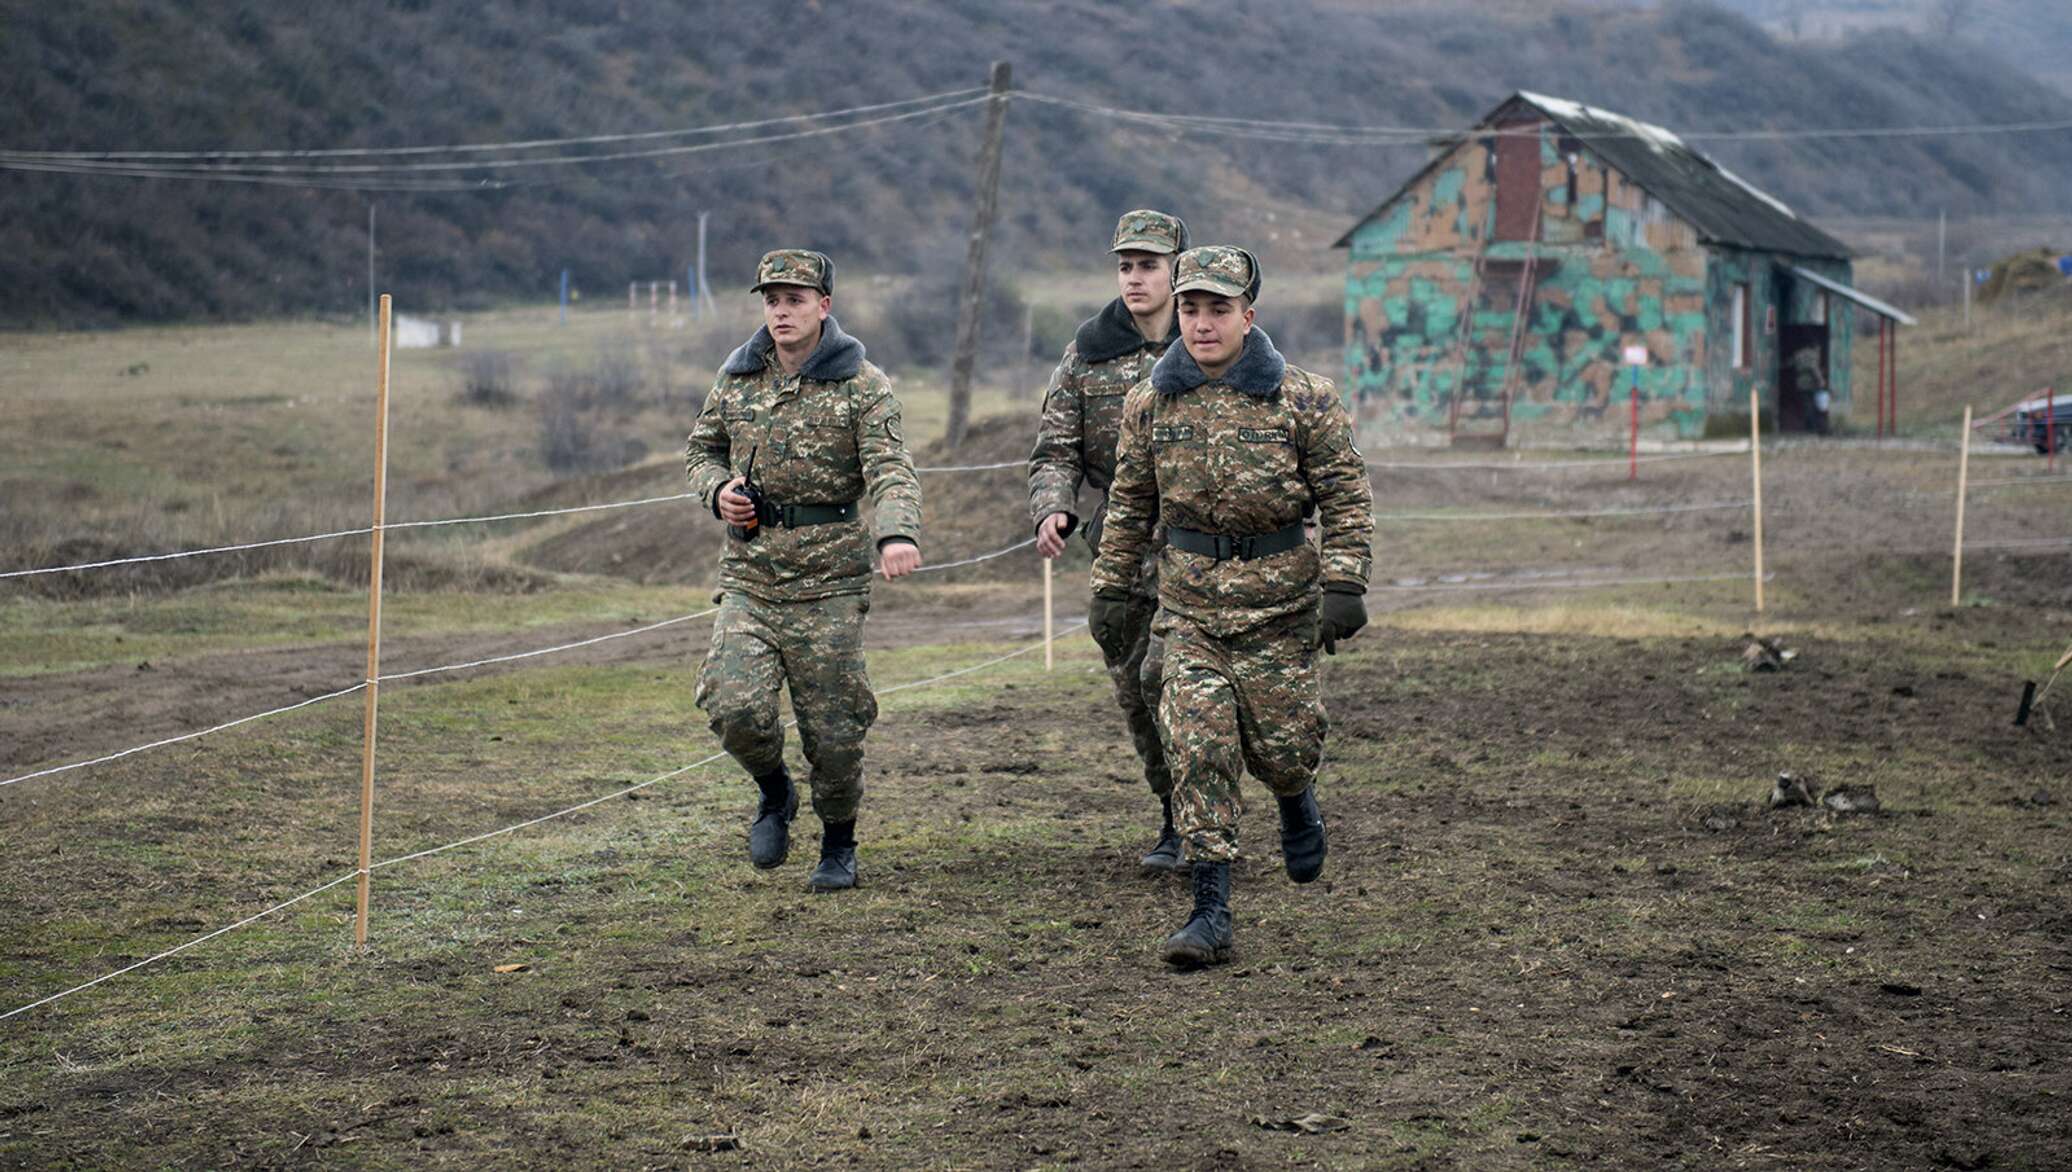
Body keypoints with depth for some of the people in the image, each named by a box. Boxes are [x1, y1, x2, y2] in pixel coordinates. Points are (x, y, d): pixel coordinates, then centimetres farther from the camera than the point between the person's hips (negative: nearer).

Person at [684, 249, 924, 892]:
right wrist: (717, 490, -3)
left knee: (834, 726, 2)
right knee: (735, 707, -13)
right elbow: (701, 449, 21)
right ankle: (774, 792, 19)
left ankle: (839, 846, 24)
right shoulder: (737, 378, 7)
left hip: (830, 579, -3)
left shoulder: (862, 385, -5)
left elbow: (891, 470, -16)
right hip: (749, 574, 3)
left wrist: (898, 533, -37)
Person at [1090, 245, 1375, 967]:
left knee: (1281, 742, 4)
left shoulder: (1303, 400, -5)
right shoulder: (1150, 404, 3)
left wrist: (1344, 586, -12)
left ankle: (1297, 802, 42)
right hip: (1190, 601, 2)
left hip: (1279, 599, -2)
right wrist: (1111, 589, 11)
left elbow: (1346, 497, -3)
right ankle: (1211, 913, -4)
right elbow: (1130, 503, 13)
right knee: (1196, 748, -7)